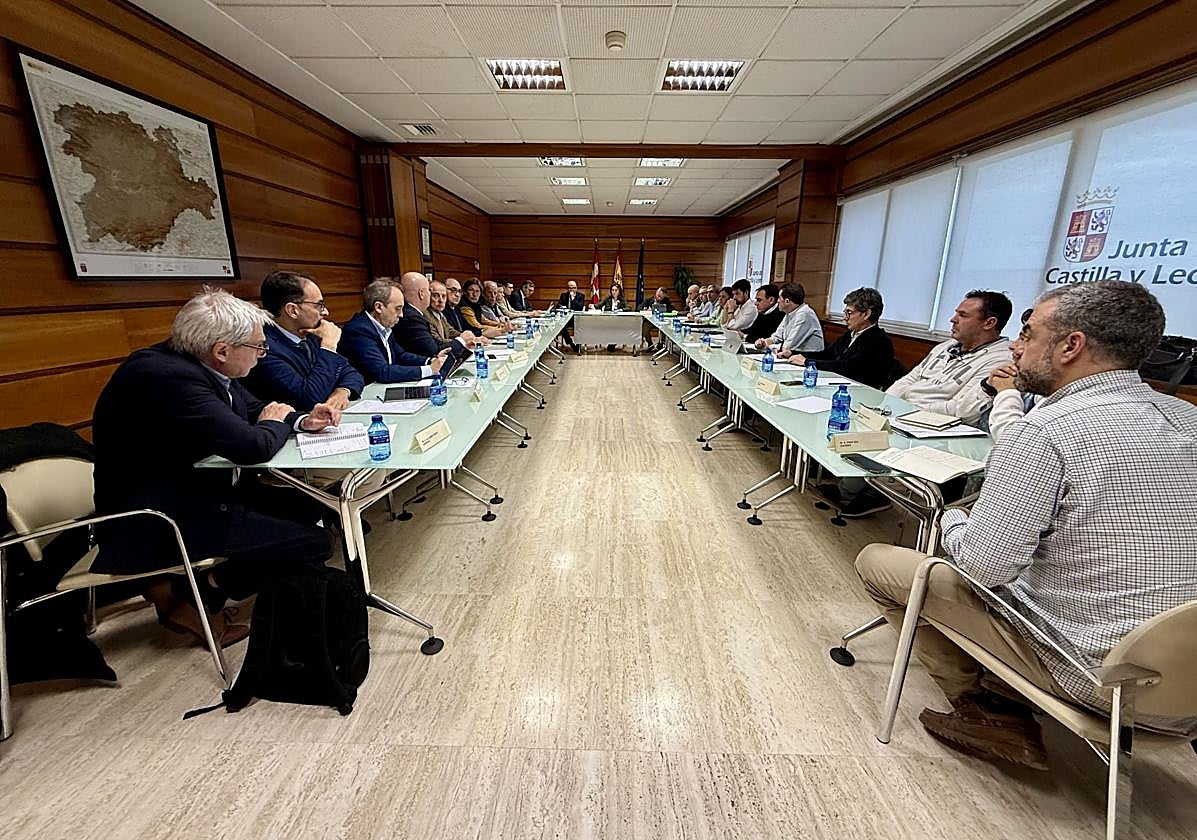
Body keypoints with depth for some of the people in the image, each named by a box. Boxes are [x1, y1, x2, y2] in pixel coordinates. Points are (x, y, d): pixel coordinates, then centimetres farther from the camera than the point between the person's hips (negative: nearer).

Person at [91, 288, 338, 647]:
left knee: (304, 508, 12)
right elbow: (253, 446, -32)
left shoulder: (196, 364, 0)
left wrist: (302, 419, -5)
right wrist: (277, 422, -10)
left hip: (200, 489, 10)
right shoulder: (169, 376, -29)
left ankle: (198, 589, 14)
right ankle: (186, 597, 6)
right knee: (314, 542, -13)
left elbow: (253, 408, 14)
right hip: (158, 523, -10)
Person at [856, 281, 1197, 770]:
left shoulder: (1043, 433, -24)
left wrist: (951, 520, -3)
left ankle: (985, 711, 11)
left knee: (877, 561, 0)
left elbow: (983, 565, -24)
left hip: (1091, 670, -8)